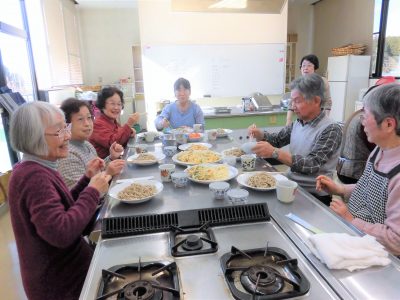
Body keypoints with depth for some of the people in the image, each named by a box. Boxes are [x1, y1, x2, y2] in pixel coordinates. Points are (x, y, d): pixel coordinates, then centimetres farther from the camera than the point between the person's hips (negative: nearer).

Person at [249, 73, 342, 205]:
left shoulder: (331, 130, -15)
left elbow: (312, 165, -23)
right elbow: (277, 139, 17)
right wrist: (259, 134, -4)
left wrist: (274, 152, -31)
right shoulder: (298, 123, 2)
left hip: (314, 195, -6)